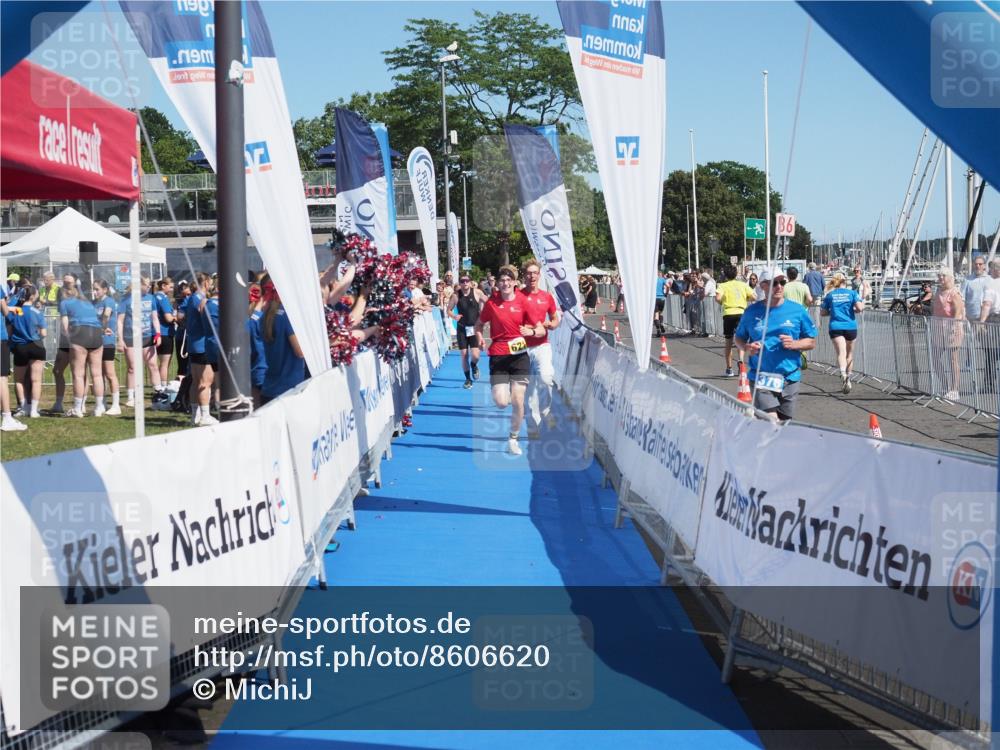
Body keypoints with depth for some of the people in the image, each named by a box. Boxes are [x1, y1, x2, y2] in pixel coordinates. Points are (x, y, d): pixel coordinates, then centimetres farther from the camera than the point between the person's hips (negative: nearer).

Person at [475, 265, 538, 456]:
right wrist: (480, 339, -5)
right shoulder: (491, 303, -1)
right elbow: (479, 324, 13)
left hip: (519, 355, 0)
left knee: (517, 402, -2)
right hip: (498, 356, 0)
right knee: (501, 402, -11)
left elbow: (541, 330, -1)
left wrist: (532, 331, -22)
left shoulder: (523, 302, -2)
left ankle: (513, 439, 17)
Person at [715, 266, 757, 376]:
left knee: (728, 343, 11)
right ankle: (741, 359, -17)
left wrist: (721, 303, 7)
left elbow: (718, 298, -15)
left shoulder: (723, 286, 3)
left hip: (728, 314, -1)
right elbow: (754, 297, 1)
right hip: (741, 313, 1)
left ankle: (729, 368, 15)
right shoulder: (743, 284, 8)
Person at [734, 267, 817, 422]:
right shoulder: (752, 311, 3)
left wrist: (794, 344, -13)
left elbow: (812, 342, 8)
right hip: (761, 378, -2)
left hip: (790, 378, 2)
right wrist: (747, 347, -7)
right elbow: (737, 338, 15)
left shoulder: (797, 310, 2)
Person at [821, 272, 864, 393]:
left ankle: (843, 373, -40)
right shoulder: (852, 293, 4)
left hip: (835, 327, -1)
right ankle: (848, 378, 24)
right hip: (850, 327, 1)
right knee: (849, 354, 17)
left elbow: (823, 312, 10)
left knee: (841, 353, -14)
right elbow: (859, 308, -9)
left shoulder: (830, 295, 7)